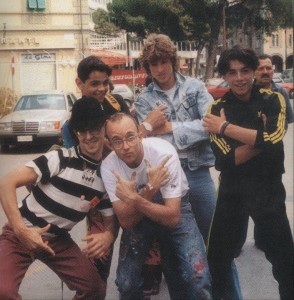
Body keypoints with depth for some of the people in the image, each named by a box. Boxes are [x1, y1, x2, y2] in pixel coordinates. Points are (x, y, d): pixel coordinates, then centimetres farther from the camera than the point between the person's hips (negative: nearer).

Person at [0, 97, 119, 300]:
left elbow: (111, 220, 5)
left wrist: (108, 235, -20)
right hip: (20, 234, -4)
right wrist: (21, 230, -31)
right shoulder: (59, 159, -18)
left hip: (58, 240, 5)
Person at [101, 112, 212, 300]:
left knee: (198, 280, -19)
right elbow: (126, 222, -23)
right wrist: (150, 189, -35)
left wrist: (133, 199, -39)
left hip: (175, 208, -2)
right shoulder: (108, 166, -21)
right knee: (126, 283, -9)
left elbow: (172, 218, -29)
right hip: (136, 217, 2)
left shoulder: (163, 152, -30)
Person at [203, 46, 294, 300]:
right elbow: (224, 161, -14)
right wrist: (261, 137, -19)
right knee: (218, 258, 12)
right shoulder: (217, 109, -3)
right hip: (231, 191, 1)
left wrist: (226, 128, -19)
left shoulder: (273, 100, -4)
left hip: (269, 189, -1)